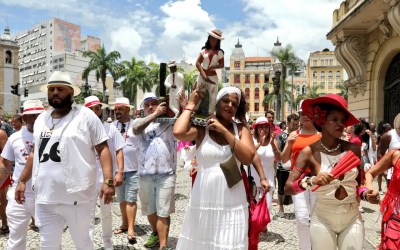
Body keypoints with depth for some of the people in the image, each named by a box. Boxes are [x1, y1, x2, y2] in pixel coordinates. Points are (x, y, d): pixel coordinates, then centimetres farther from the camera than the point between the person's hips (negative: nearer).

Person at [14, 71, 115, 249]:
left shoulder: (86, 116, -7)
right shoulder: (41, 119, 11)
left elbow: (103, 148, -9)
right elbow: (35, 153, 20)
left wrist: (108, 181, -18)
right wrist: (22, 181, 16)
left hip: (77, 197, -5)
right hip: (44, 198, 5)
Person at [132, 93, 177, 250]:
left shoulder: (169, 120, 5)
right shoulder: (141, 121, 8)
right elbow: (136, 129, -14)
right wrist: (155, 114, -21)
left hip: (166, 174, -3)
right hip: (145, 174, 3)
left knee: (163, 212, 1)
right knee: (149, 210, 19)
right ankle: (155, 233, 43)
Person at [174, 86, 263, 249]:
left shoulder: (241, 129, 4)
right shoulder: (202, 127, -3)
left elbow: (248, 158, -10)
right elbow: (178, 133, -23)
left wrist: (224, 130, -12)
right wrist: (191, 104, -10)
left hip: (232, 202, 2)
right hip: (204, 200, -1)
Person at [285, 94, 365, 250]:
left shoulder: (353, 149, -3)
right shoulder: (310, 151, -12)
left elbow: (358, 182, 11)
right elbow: (288, 188, -16)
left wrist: (365, 192, -9)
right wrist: (311, 181, -32)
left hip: (353, 218, 2)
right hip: (322, 220, -2)